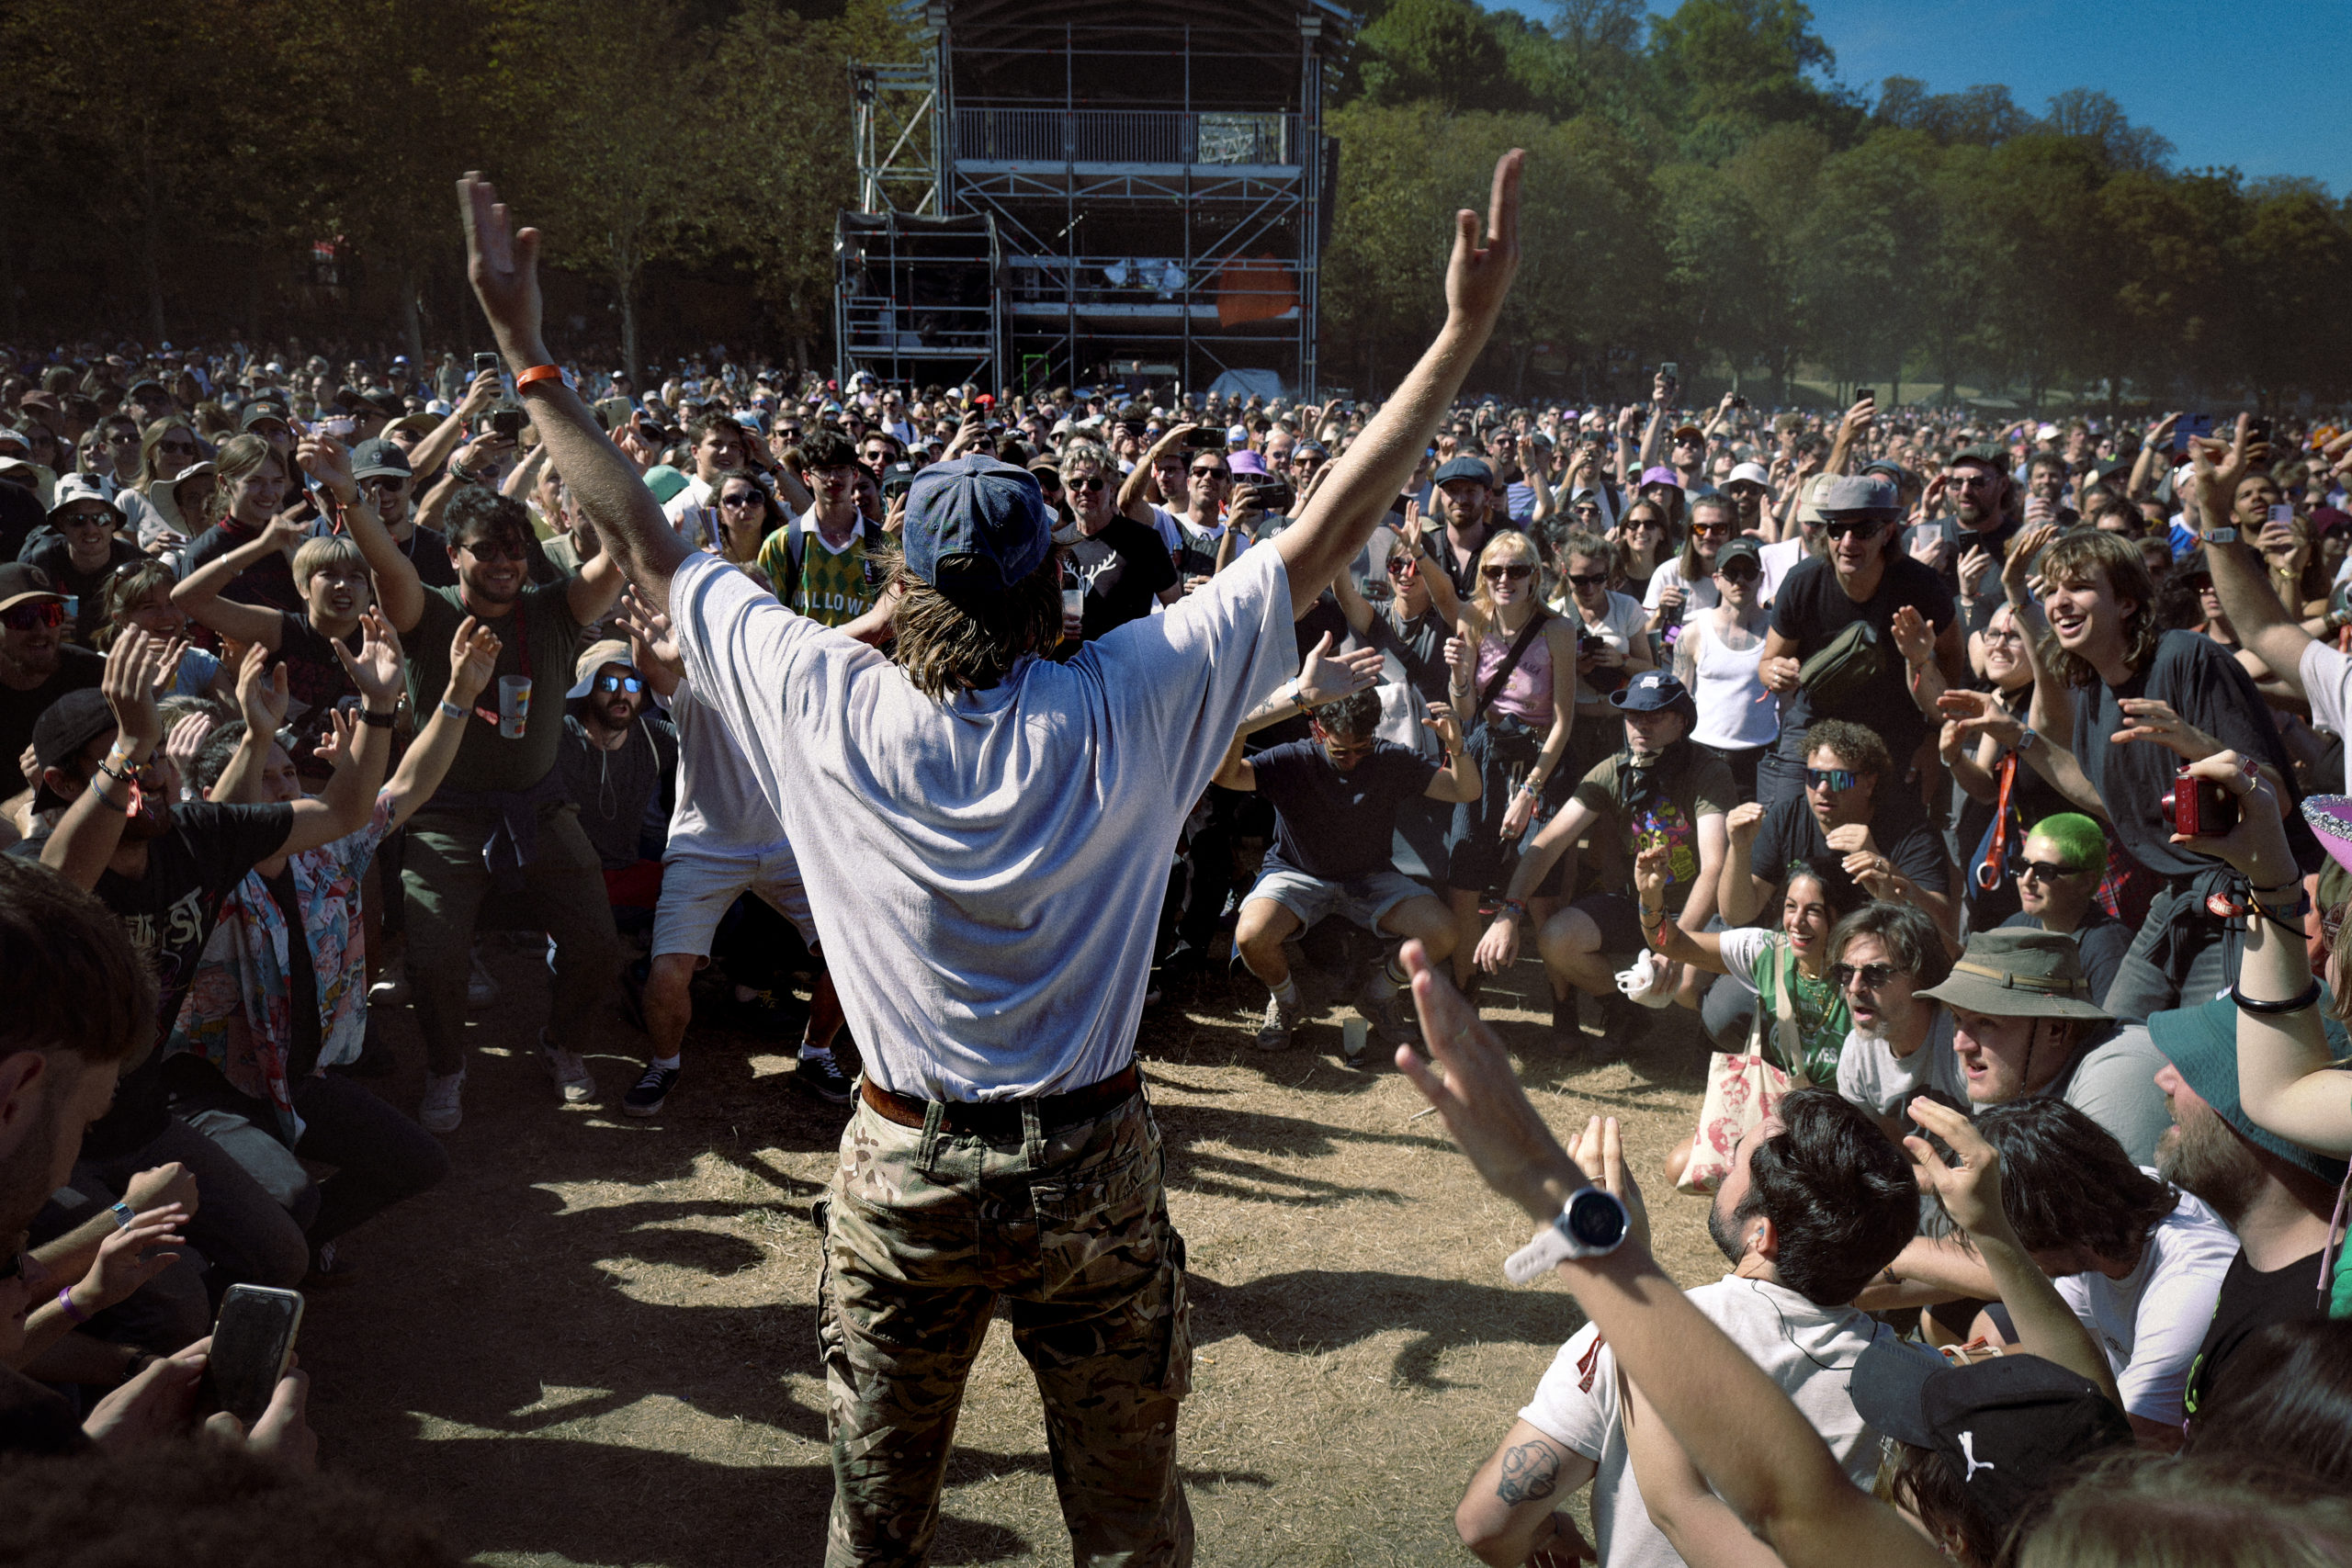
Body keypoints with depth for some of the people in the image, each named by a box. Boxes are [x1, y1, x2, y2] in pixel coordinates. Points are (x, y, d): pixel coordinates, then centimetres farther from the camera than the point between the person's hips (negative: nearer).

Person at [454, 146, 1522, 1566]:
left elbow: (650, 547, -1)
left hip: (903, 1172, 1)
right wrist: (1468, 332, -7)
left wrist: (527, 351, 8)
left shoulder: (830, 708, -13)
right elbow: (1328, 533, -11)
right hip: (1094, 1165, 0)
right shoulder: (1126, 709, -15)